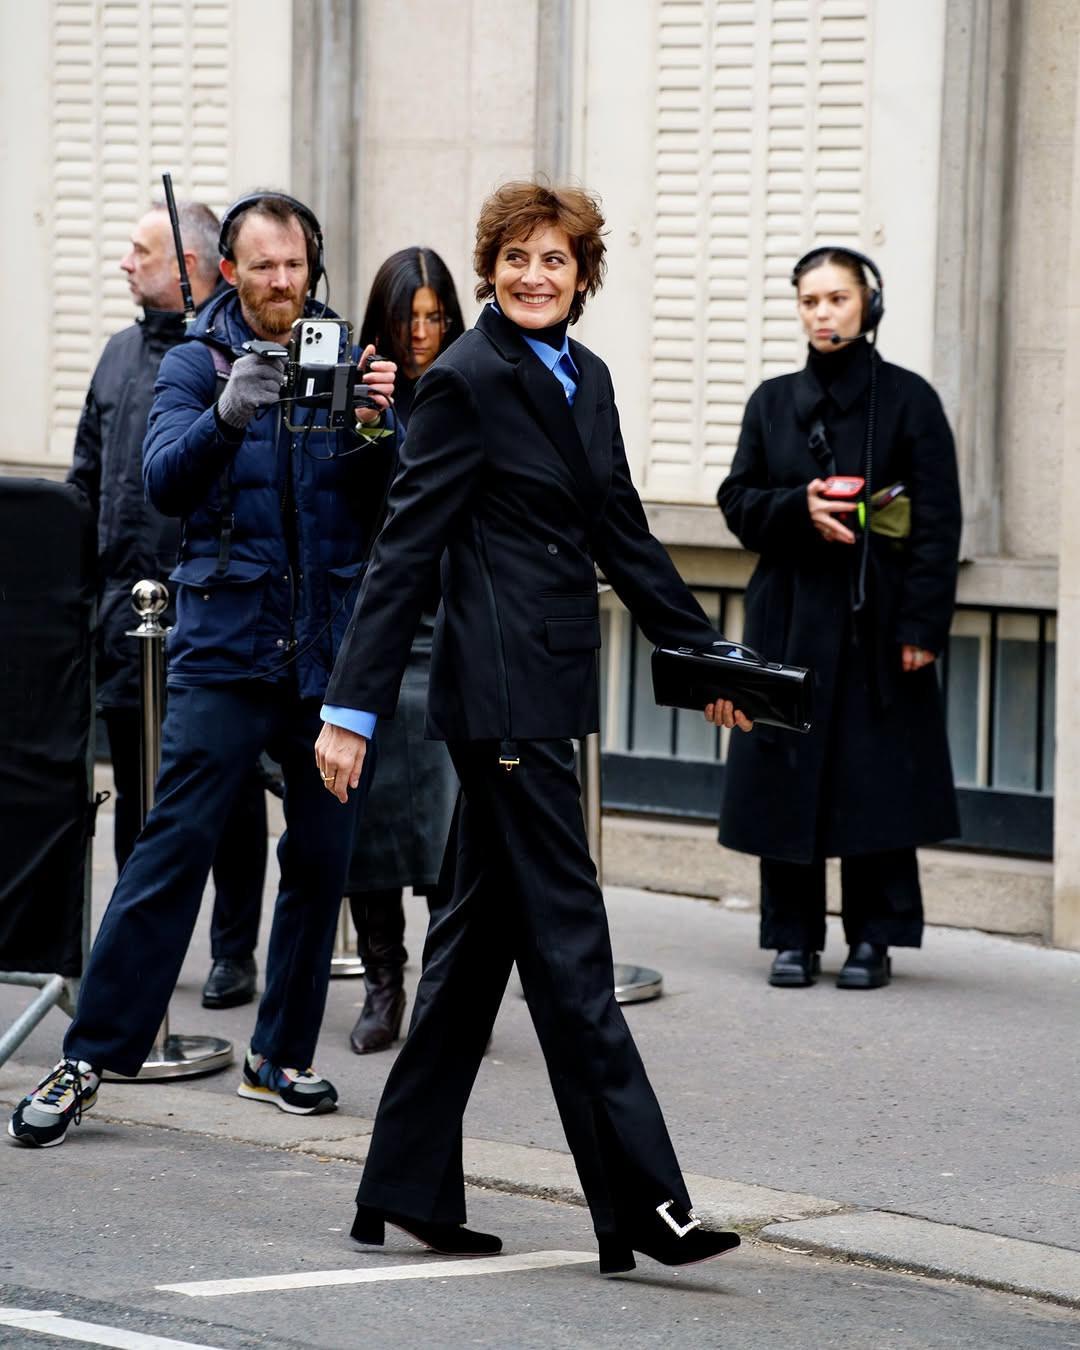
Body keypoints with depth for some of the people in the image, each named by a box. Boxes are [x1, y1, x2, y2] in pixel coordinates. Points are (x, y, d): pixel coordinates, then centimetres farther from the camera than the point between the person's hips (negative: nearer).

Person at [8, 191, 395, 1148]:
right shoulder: (196, 364, 3)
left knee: (322, 861, 5)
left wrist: (385, 423, -22)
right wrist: (227, 416, -31)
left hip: (330, 651, 3)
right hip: (226, 647, -3)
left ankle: (282, 1056, 18)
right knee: (175, 847, -8)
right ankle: (90, 1059, -5)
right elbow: (165, 481, -13)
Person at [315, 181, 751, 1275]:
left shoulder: (584, 377, 14)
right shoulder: (467, 381, -10)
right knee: (567, 942, -8)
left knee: (481, 931, 12)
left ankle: (405, 1189, 19)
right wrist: (351, 704, -15)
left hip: (547, 682, 9)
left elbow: (622, 535, 21)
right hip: (500, 687, -9)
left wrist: (705, 654, 23)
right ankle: (639, 1204, -7)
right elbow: (406, 547, -12)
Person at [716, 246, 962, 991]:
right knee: (787, 776, 1)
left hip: (876, 622, -3)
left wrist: (923, 624, -12)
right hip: (792, 616, 3)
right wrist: (799, 508, -11)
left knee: (876, 781, -3)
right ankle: (795, 937, 9)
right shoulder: (773, 402, 10)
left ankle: (873, 941, 5)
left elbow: (939, 523, -4)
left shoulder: (908, 398, -1)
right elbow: (738, 502, 9)